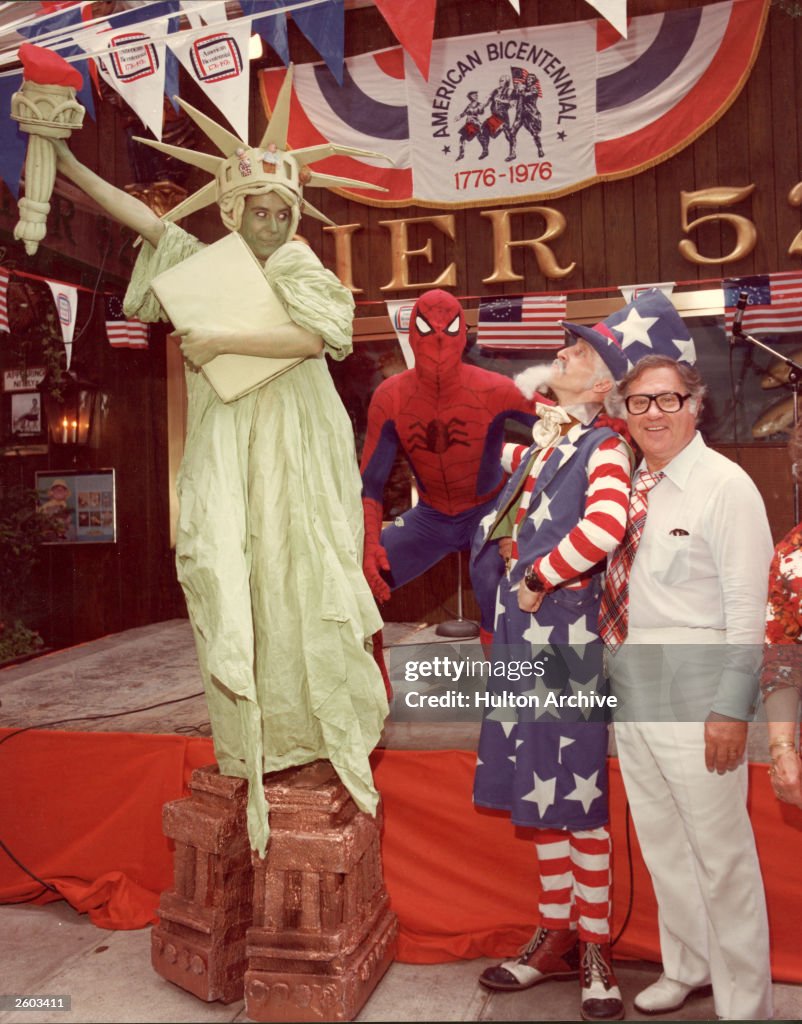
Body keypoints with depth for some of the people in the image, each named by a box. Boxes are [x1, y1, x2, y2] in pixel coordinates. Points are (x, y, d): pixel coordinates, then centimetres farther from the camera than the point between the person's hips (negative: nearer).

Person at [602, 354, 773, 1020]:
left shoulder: (726, 486, -10)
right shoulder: (631, 487, 10)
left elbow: (747, 607, -14)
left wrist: (732, 708, -17)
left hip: (693, 695, -7)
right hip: (629, 688, 7)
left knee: (720, 851, 4)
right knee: (659, 841, 19)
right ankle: (686, 970, 41)